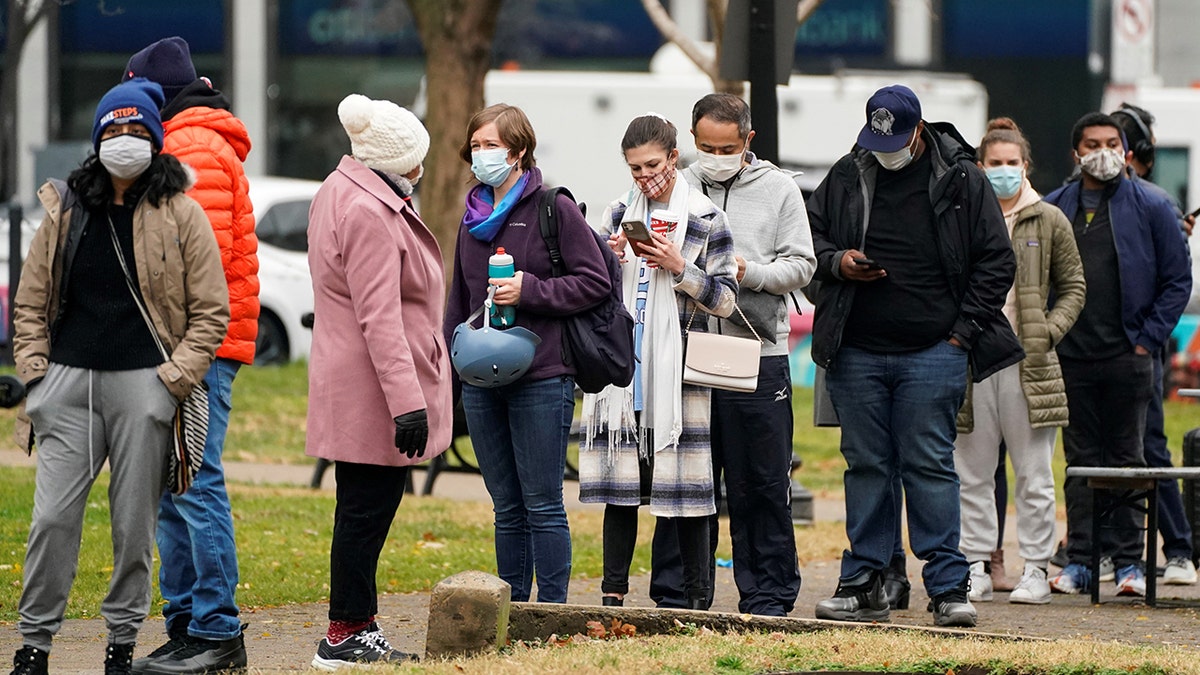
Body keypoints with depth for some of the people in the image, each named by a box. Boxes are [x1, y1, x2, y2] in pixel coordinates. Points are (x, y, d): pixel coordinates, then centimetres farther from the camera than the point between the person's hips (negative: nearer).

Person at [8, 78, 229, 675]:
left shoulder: (180, 214, 2)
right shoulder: (66, 210, 11)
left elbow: (210, 311, 2)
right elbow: (30, 301, 17)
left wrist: (174, 379, -6)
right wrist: (34, 369, 5)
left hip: (143, 383, -2)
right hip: (68, 381, 2)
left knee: (134, 521, 2)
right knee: (53, 516, -3)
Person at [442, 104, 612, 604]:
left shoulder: (554, 209, -4)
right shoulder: (473, 215, 15)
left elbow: (595, 282, -8)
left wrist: (529, 291, -17)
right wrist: (448, 371, 19)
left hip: (541, 379, -6)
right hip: (482, 383, 6)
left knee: (542, 505, -4)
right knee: (507, 507, 10)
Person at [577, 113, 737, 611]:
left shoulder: (705, 219, 1)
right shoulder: (619, 214, 12)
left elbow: (725, 299, 0)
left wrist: (679, 268, -13)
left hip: (677, 370, -4)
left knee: (684, 485, -4)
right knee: (619, 483, 4)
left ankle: (697, 599, 2)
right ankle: (613, 594, 8)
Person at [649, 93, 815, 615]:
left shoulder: (778, 189, 6)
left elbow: (800, 264, 3)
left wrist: (750, 273, -14)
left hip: (759, 355, -1)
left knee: (762, 485, 3)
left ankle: (768, 596, 10)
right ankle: (677, 594, 11)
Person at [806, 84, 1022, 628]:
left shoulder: (961, 179, 0)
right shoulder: (846, 178, 7)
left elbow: (997, 261, 3)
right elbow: (809, 235, 18)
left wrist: (964, 330, -2)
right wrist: (836, 261, -4)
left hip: (933, 353, -3)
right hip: (856, 353, 3)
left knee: (929, 465, -5)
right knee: (865, 465, 6)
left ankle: (948, 586, -2)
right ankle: (863, 584, 12)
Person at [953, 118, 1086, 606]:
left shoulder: (1049, 222, 5)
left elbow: (1073, 287, 10)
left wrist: (1051, 330, -3)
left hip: (1028, 362, -1)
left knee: (1034, 474, 1)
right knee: (972, 471, 4)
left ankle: (1035, 570, 6)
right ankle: (978, 568, 10)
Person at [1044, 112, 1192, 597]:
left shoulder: (1150, 208, 2)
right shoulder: (1054, 208, 8)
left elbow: (1178, 280, 4)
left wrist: (1149, 337, -3)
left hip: (1127, 357, -2)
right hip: (1071, 358, 2)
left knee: (1125, 461, 2)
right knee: (1080, 461, 5)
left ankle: (1129, 562, 6)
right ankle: (1079, 560, 8)